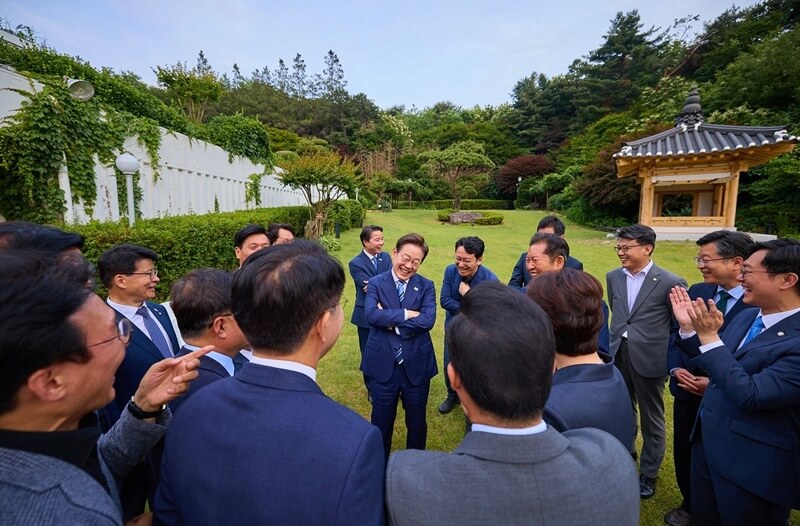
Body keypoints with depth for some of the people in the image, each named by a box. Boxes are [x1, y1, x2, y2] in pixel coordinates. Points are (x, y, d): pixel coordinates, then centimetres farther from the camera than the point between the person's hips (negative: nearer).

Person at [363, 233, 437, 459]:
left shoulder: (426, 286, -2)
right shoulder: (375, 283, -5)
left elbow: (428, 320, -17)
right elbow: (371, 315, -22)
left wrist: (391, 321, -18)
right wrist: (407, 314, -21)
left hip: (416, 365, 1)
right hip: (383, 365, -1)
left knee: (417, 422, 20)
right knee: (381, 422, 18)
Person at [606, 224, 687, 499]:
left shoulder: (670, 282, -13)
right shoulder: (613, 277, 2)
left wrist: (670, 357, -3)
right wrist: (618, 339, 14)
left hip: (649, 358, -4)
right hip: (618, 353, 5)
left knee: (651, 418, 12)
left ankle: (649, 473, 32)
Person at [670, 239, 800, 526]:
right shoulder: (745, 317, 1)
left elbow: (750, 396, -31)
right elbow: (713, 362, 12)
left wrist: (709, 337, -30)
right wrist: (689, 327, -2)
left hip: (754, 465, -7)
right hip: (707, 442, 7)